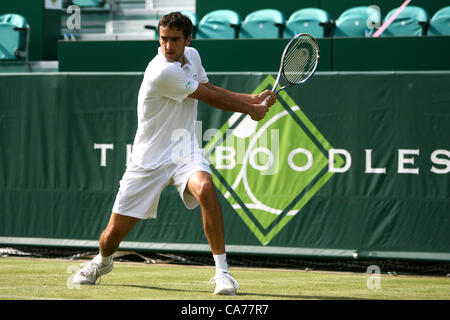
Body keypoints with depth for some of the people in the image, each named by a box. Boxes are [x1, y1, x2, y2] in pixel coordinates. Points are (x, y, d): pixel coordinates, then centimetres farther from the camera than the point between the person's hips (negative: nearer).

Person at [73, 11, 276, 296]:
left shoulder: (192, 56, 2)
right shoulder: (163, 72, -23)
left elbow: (211, 90, 19)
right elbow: (211, 97, -13)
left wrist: (253, 99, 6)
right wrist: (250, 110, 0)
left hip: (184, 150, 4)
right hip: (149, 159, -4)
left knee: (206, 189, -31)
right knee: (114, 234, 1)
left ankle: (222, 272, -25)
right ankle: (103, 261, 40)